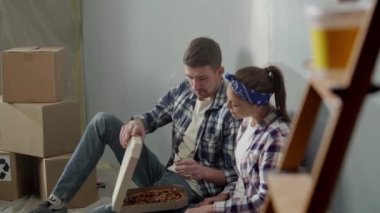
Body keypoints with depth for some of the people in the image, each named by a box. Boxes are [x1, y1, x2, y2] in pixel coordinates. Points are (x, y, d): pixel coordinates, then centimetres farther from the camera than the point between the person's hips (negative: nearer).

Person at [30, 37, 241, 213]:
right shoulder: (183, 90, 1)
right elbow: (152, 117, 13)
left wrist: (203, 172, -33)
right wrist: (136, 123, -12)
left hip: (191, 186, -7)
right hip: (163, 173, 8)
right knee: (103, 121, -5)